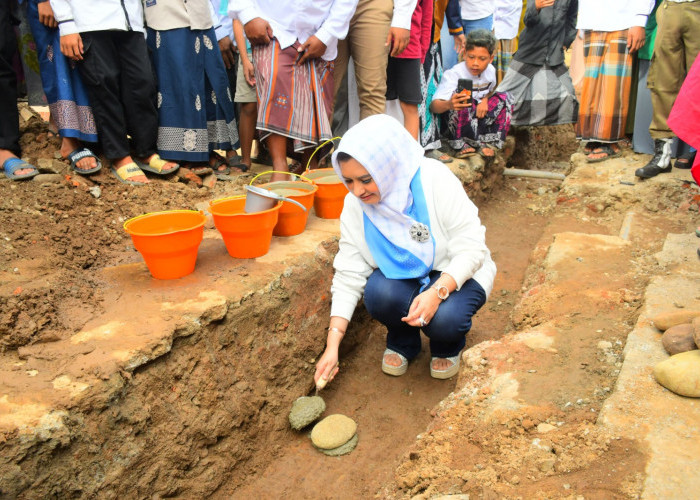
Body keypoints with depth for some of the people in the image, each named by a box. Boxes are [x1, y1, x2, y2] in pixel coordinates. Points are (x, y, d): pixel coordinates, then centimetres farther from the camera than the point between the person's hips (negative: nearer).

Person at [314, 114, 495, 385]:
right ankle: (402, 342, 5)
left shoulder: (434, 179, -26)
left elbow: (471, 249, -22)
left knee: (443, 318, -33)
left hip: (455, 274, -2)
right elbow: (348, 276, -11)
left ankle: (447, 346, 7)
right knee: (379, 294, -30)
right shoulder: (355, 206, -14)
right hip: (401, 274, 3)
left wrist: (437, 292, -39)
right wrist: (332, 345, -16)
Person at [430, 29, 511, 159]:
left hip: (479, 115, 6)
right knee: (460, 100, -33)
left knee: (503, 98, -7)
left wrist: (485, 101, -7)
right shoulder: (453, 74, -24)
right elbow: (434, 105, -35)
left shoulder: (490, 71, -4)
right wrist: (448, 105, -60)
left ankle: (487, 142, -9)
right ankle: (460, 145, -22)